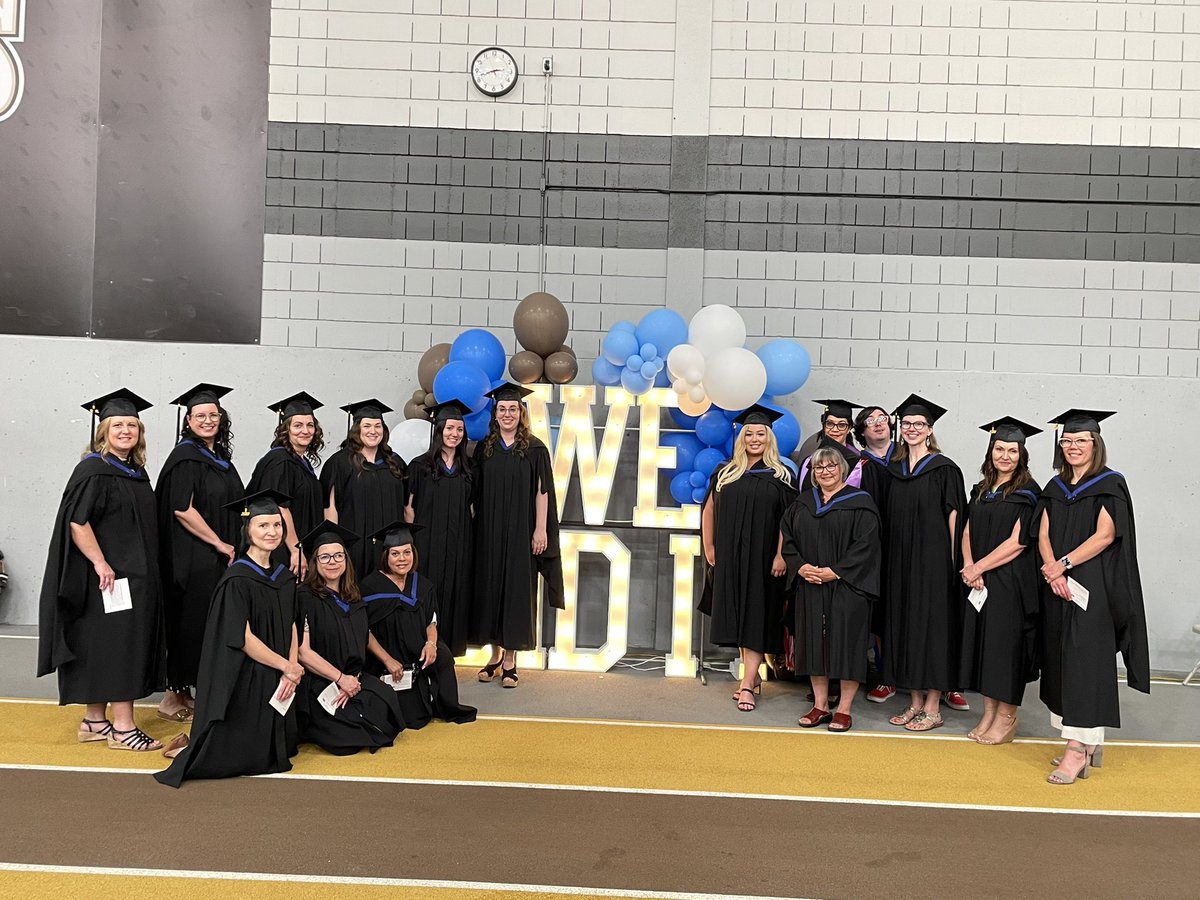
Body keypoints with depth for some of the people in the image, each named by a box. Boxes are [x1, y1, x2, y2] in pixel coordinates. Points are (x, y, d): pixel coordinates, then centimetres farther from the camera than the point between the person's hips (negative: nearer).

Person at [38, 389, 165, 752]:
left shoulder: (137, 472, 13)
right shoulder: (93, 470, -11)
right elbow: (76, 521, -18)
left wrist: (145, 572, 18)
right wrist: (100, 563, -22)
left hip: (136, 576, 8)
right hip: (107, 576, -8)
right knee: (118, 644, -6)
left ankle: (94, 722, 23)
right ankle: (122, 728, 1)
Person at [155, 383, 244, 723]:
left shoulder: (220, 458, 13)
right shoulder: (185, 456, -11)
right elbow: (182, 509, -19)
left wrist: (232, 546, 11)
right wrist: (220, 544, -16)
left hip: (219, 556, 8)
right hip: (192, 557, -8)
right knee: (192, 624, -2)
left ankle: (184, 690, 21)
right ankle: (175, 694, 11)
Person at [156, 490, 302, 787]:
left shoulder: (284, 576, 7)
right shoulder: (236, 579, -16)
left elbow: (291, 627, 8)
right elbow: (242, 638, -19)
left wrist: (292, 669, -8)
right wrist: (287, 667, -13)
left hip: (276, 681, 7)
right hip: (244, 679, -7)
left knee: (280, 750, 13)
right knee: (243, 758, -4)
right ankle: (195, 744, 21)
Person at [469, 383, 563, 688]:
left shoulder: (535, 449, -1)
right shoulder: (484, 448, 7)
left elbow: (542, 492, -4)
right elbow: (476, 492, 8)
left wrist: (541, 529, -10)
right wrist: (475, 527, 3)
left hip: (521, 532, -3)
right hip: (489, 532, 3)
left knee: (517, 589, 0)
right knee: (490, 586, 7)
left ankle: (511, 659, 8)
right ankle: (496, 654, 20)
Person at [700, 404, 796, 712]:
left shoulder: (780, 476, -1)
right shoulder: (725, 473, 7)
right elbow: (709, 510, 10)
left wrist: (781, 554, -14)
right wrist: (709, 548, 3)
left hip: (762, 557, -3)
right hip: (730, 557, 3)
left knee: (756, 616, -3)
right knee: (737, 615, 8)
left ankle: (747, 683, -4)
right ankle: (753, 674, 21)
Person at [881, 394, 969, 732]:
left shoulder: (944, 468, -4)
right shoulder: (894, 470, 13)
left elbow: (954, 515, -7)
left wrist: (951, 561, -13)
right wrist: (890, 557, 7)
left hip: (933, 558, -6)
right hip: (900, 559, 6)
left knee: (932, 624, -3)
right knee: (904, 623, 8)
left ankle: (932, 708, 5)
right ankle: (915, 703, 18)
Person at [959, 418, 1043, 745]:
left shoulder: (1028, 492, -8)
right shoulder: (981, 490, 11)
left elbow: (1017, 542, -15)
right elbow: (967, 533, 8)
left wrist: (978, 567, -13)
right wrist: (970, 567, -8)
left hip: (1011, 582, -6)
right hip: (979, 582, 6)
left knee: (1006, 642, 0)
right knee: (982, 641, 9)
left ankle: (1007, 718, 14)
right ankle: (989, 713, 21)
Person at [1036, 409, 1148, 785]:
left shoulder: (1110, 484, -3)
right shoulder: (1055, 487, 13)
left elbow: (1105, 535, -13)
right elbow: (1043, 535, 5)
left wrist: (1064, 564, -17)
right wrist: (1052, 570, -12)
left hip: (1094, 587, -6)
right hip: (1057, 587, 6)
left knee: (1083, 659, -8)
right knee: (1063, 659, 7)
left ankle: (1077, 749, -7)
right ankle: (1090, 742, 17)